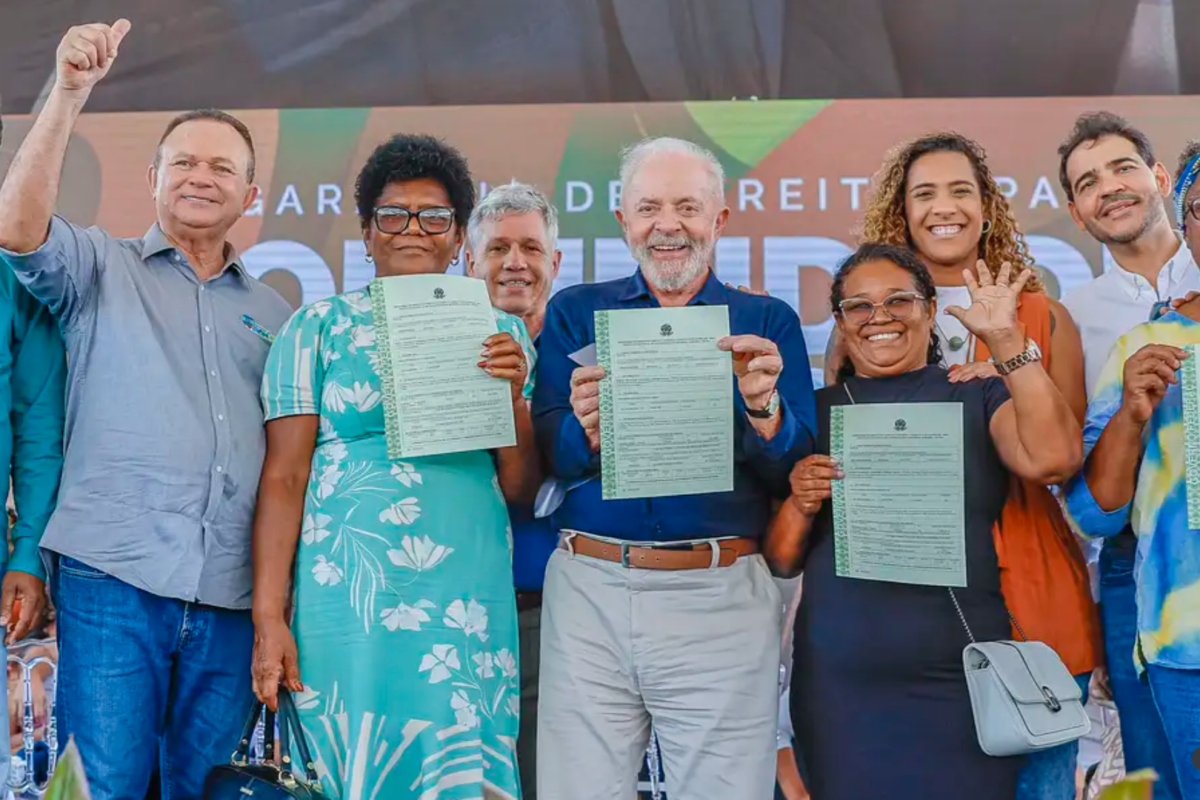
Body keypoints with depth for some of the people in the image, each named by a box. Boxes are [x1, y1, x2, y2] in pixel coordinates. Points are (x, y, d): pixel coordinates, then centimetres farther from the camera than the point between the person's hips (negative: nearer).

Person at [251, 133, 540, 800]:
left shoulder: (499, 334, 11)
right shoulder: (320, 327, 4)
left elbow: (520, 489, 9)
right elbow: (284, 478, -1)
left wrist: (512, 396, -8)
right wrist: (269, 619, -7)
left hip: (469, 598, 2)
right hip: (350, 592, -2)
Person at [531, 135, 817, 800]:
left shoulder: (766, 322, 8)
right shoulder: (575, 313, 11)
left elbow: (796, 474, 0)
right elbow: (543, 457, 2)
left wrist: (764, 406, -20)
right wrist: (588, 430, -21)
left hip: (722, 596, -1)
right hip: (589, 589, 1)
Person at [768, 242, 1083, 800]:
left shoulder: (980, 398, 6)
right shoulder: (814, 413, 10)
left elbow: (1051, 459, -15)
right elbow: (780, 562, 10)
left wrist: (1006, 339, -13)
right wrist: (801, 504, -11)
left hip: (961, 680, -1)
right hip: (840, 684, 2)